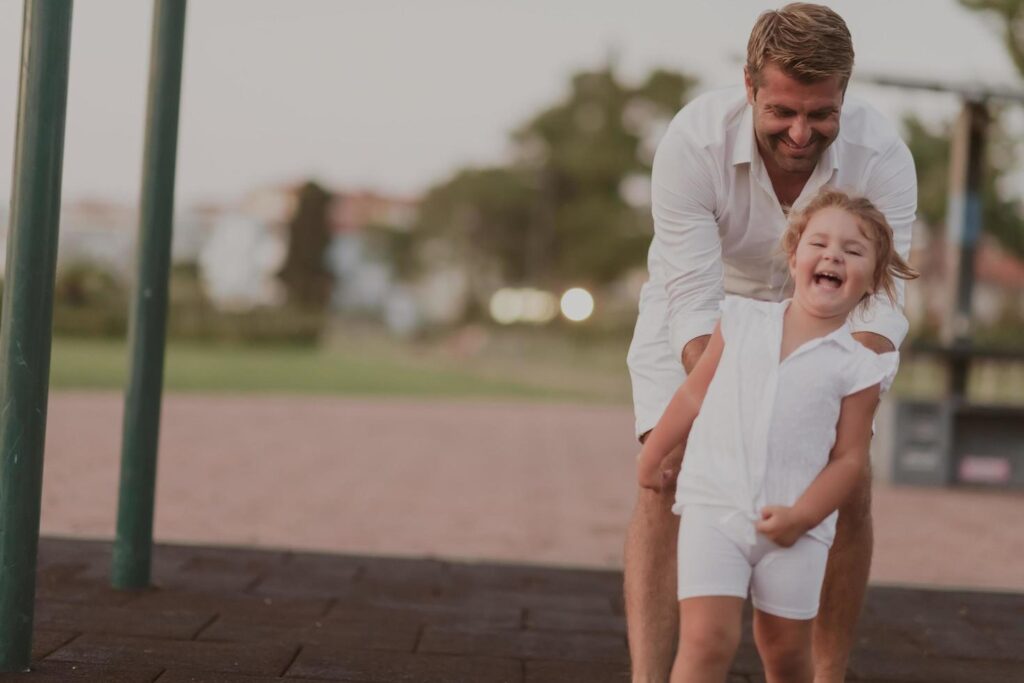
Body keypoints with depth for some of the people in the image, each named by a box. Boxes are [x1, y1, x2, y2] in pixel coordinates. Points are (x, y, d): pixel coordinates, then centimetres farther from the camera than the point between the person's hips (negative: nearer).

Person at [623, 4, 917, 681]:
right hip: (698, 319, -2)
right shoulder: (693, 142, -34)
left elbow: (882, 301, -31)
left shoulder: (882, 155, -29)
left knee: (850, 491, -7)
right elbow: (694, 302, -34)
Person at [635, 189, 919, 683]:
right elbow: (695, 394, 14)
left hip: (793, 528, 0)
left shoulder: (859, 366, -1)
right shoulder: (742, 321, 5)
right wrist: (651, 456, 20)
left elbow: (848, 458, -2)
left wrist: (802, 515, -14)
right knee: (709, 637, -13)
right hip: (714, 509, 0)